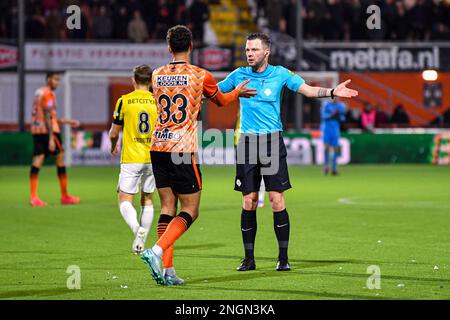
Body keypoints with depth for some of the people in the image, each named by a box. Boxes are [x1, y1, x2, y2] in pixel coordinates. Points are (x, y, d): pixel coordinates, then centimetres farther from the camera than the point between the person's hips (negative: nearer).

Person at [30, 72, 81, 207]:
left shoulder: (38, 92, 18)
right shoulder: (48, 94, -11)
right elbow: (48, 117, -18)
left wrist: (68, 122, 28)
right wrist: (51, 138, -21)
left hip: (36, 130, 9)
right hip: (48, 130, -8)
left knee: (37, 161, 0)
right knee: (60, 159, 3)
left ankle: (33, 197, -9)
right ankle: (65, 196, 10)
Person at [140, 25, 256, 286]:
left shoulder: (157, 75, 10)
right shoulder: (200, 75, -3)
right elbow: (221, 100, 16)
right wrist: (238, 92, 38)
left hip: (158, 147, 5)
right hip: (182, 149, -5)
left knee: (167, 207, 10)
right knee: (190, 210, 1)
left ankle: (166, 270, 4)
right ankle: (156, 252, -19)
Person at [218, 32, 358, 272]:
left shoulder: (280, 74, 2)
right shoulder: (239, 75, 6)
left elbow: (308, 90, -1)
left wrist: (332, 92, -17)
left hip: (272, 142, -2)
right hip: (247, 142, 2)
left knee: (277, 200, -7)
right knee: (248, 203, 1)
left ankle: (283, 258, 1)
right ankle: (249, 258, 9)